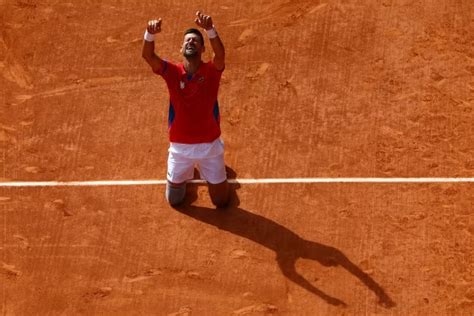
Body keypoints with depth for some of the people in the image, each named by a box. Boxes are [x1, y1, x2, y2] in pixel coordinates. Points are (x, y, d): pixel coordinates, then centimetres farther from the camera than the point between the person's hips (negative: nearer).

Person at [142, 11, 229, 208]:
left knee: (221, 201, 14)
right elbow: (147, 55, -26)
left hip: (209, 145, -1)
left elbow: (220, 54, -35)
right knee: (174, 200, 17)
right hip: (180, 146, 1)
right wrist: (150, 34, -48)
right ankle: (186, 174, 50)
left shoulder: (211, 71, -12)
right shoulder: (172, 72, -10)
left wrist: (210, 29, -54)